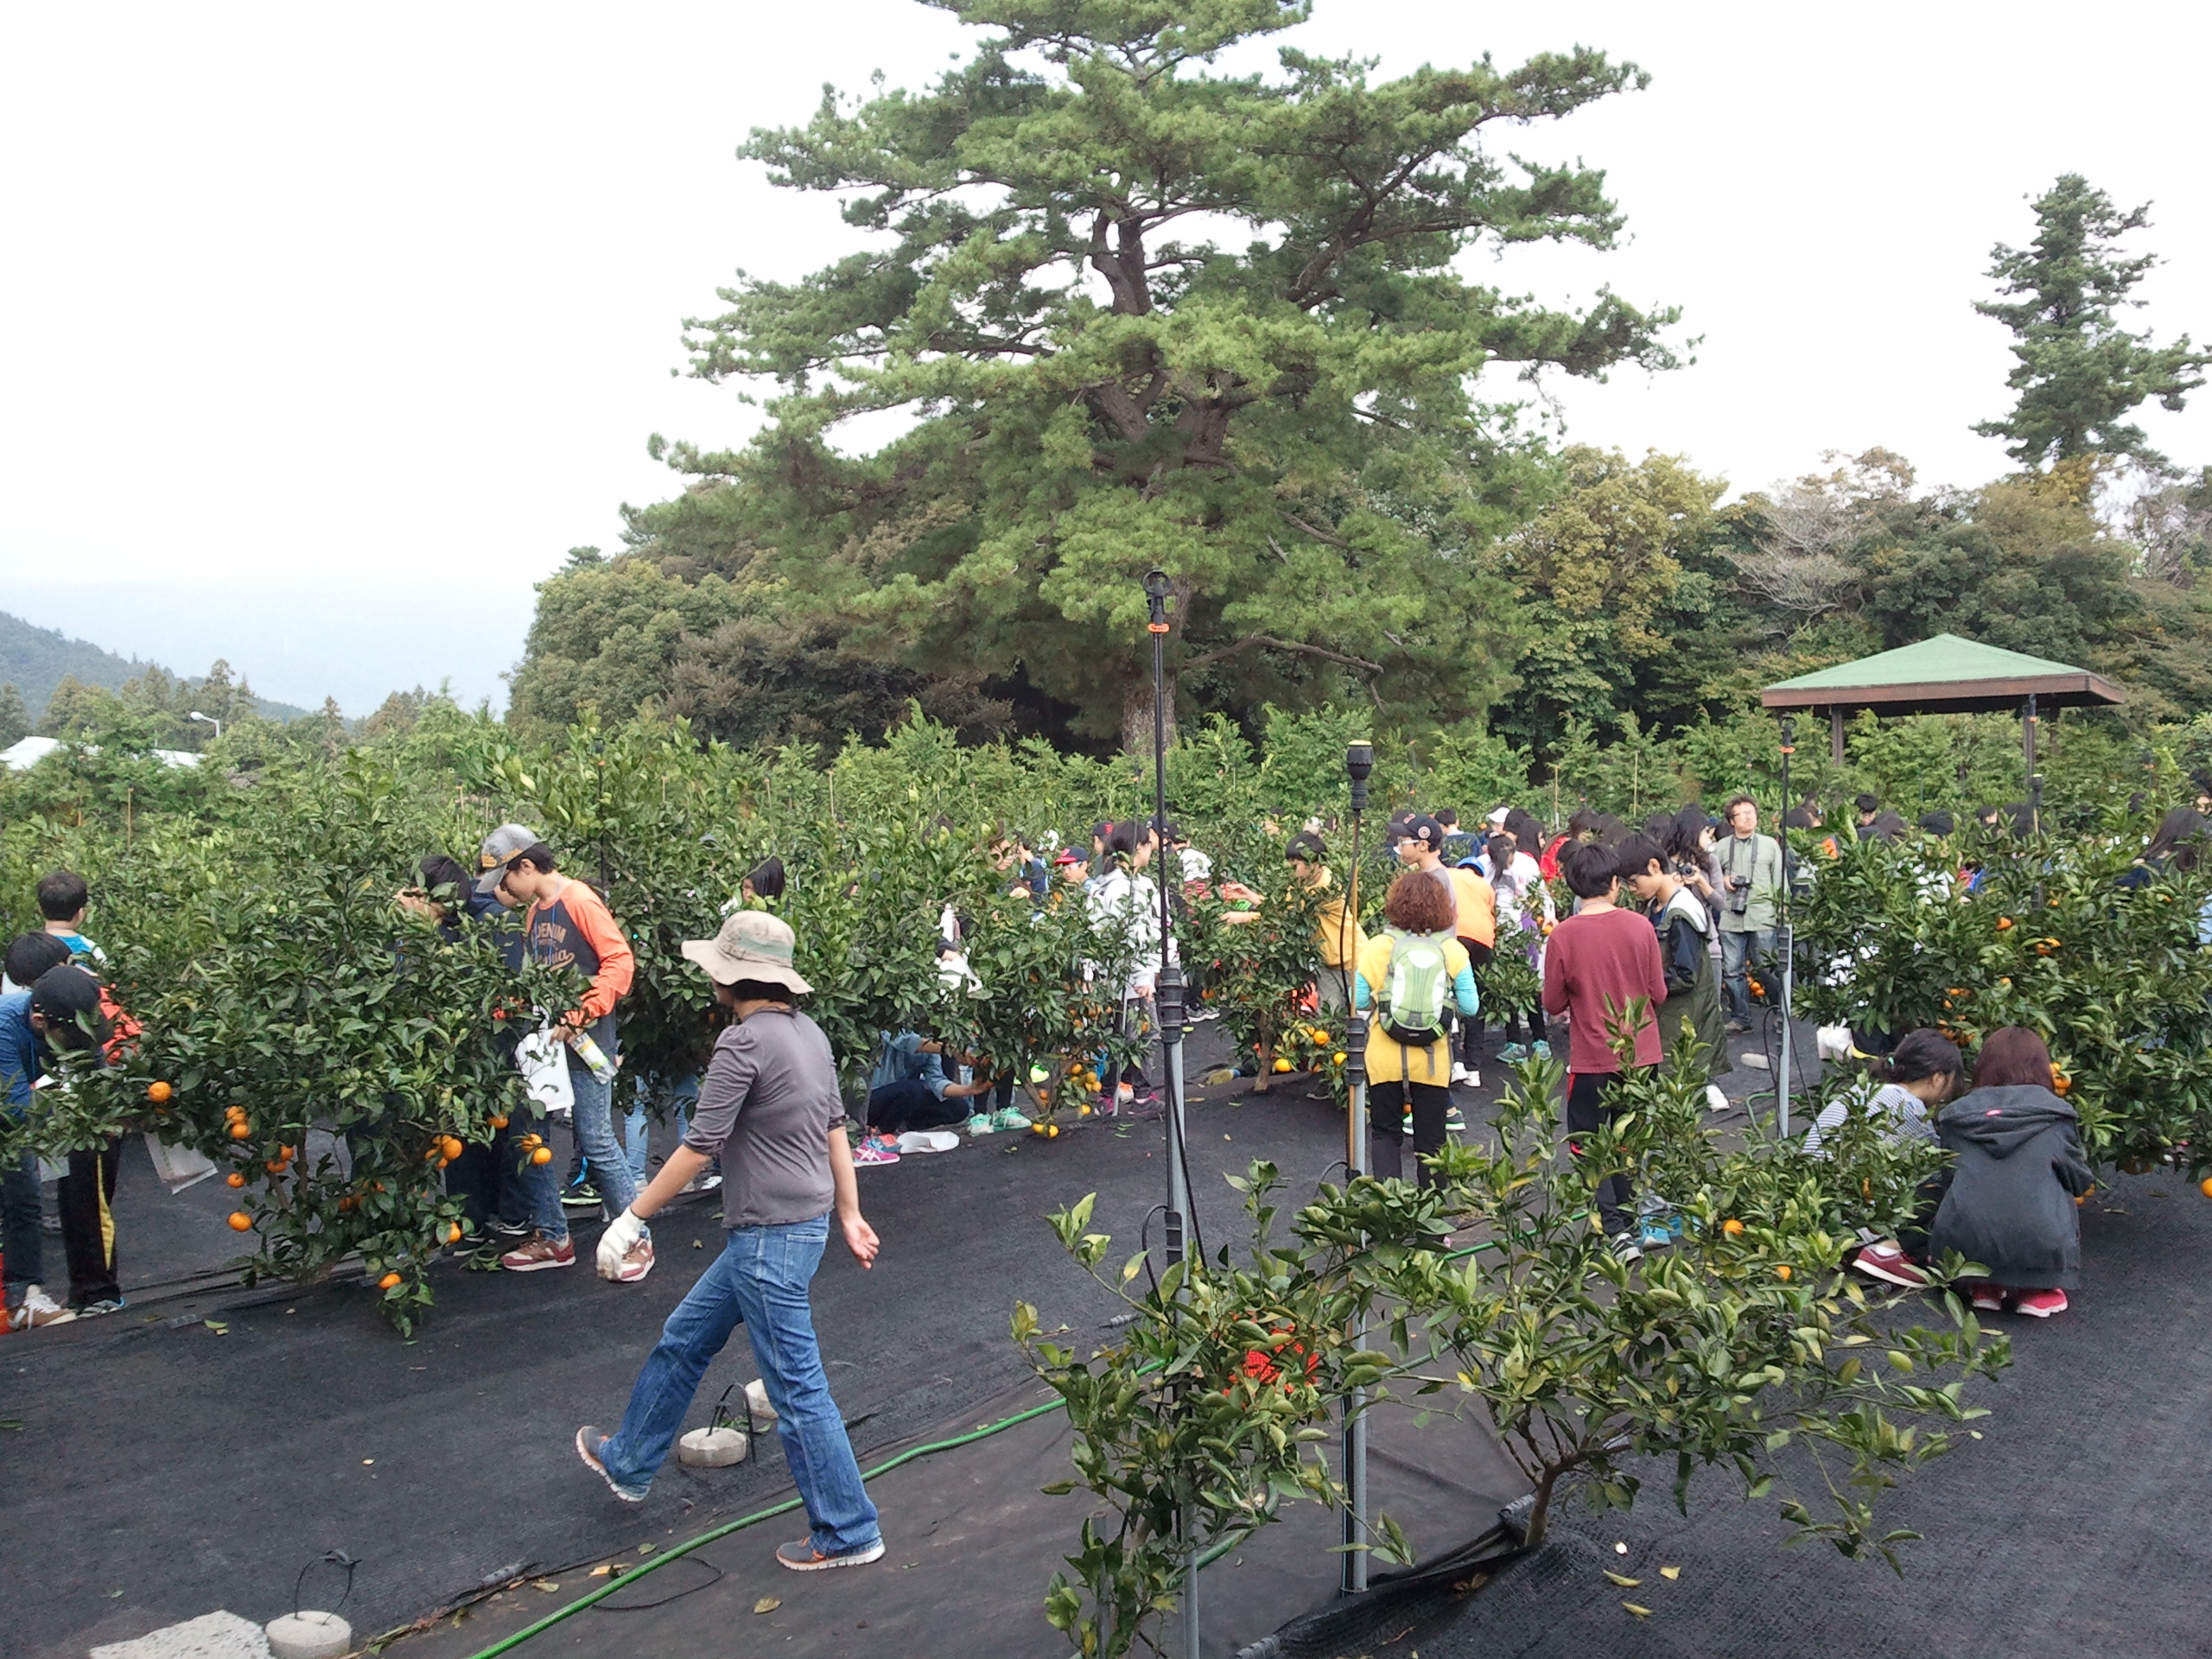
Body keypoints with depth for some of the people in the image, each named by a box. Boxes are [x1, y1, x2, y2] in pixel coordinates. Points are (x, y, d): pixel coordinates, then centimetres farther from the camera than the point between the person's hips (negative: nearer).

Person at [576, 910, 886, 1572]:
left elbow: (699, 1145, -19)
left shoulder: (744, 1041, -19)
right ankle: (628, 1464, 41)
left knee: (797, 1388, 2)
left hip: (770, 1238, -10)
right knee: (683, 1341, 23)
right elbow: (836, 1128, 12)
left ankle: (848, 1533, 14)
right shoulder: (808, 1032, 7)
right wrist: (850, 1216, 19)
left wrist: (632, 1218, -10)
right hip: (801, 1225, 10)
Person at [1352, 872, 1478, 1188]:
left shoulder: (1378, 946, -8)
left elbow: (1357, 1000, -7)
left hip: (1385, 1060, -1)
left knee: (1385, 1134, 17)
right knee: (1430, 1141, 15)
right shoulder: (1452, 951, -5)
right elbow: (1470, 1007, -4)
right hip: (1432, 1063, 1)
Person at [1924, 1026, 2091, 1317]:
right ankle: (2037, 1291, 17)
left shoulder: (1955, 1115, 10)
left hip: (1960, 1248, 1)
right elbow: (2081, 1182, 16)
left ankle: (1986, 1287, 15)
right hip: (2041, 1248, -1)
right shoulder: (2056, 1115, 5)